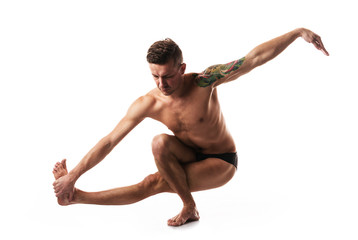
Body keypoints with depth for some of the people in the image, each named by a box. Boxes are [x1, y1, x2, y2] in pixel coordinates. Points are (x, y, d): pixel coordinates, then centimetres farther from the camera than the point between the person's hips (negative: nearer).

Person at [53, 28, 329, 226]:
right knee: (161, 142, -29)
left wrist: (299, 32, -29)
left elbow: (254, 58, -25)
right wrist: (73, 175, -18)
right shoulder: (148, 104, -19)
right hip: (190, 158, 4)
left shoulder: (205, 82, -26)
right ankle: (189, 207, -12)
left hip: (222, 163, -4)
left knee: (154, 183, -25)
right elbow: (109, 140, -16)